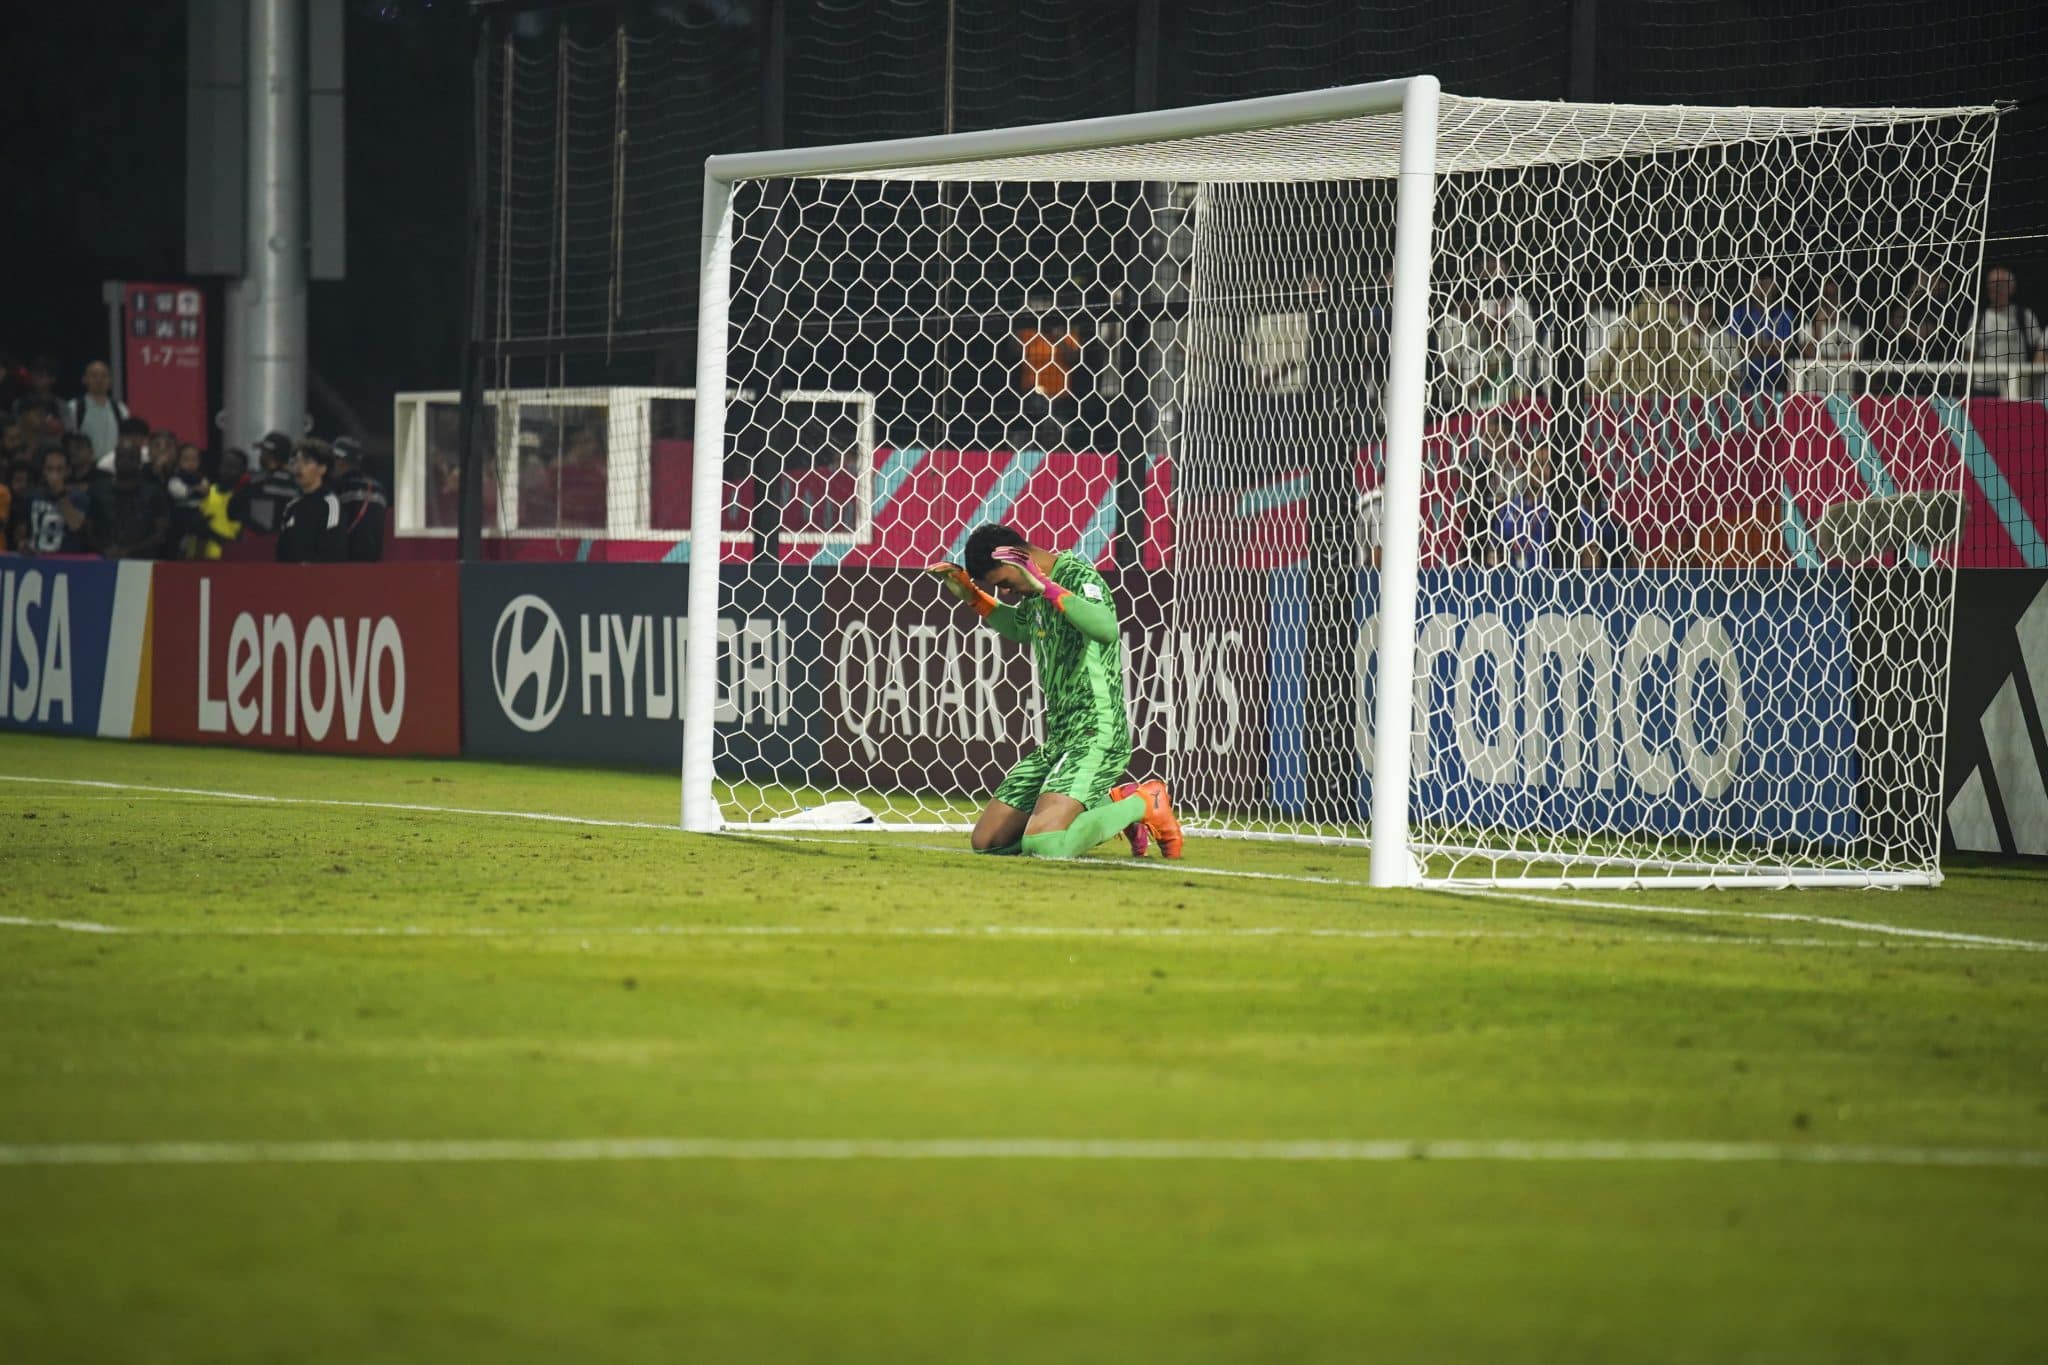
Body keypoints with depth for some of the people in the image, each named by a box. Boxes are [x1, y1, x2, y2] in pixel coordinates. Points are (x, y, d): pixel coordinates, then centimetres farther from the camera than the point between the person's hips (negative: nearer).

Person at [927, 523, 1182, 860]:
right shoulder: (1037, 596, 13)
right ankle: (1111, 803, 16)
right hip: (1057, 740, 10)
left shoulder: (1078, 576, -13)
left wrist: (1045, 587, -33)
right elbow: (1018, 627, 39)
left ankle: (1142, 804, -1)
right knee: (986, 842, 8)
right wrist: (971, 595, 24)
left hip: (1095, 735, -10)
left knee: (1041, 844, -27)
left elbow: (1106, 629, -36)